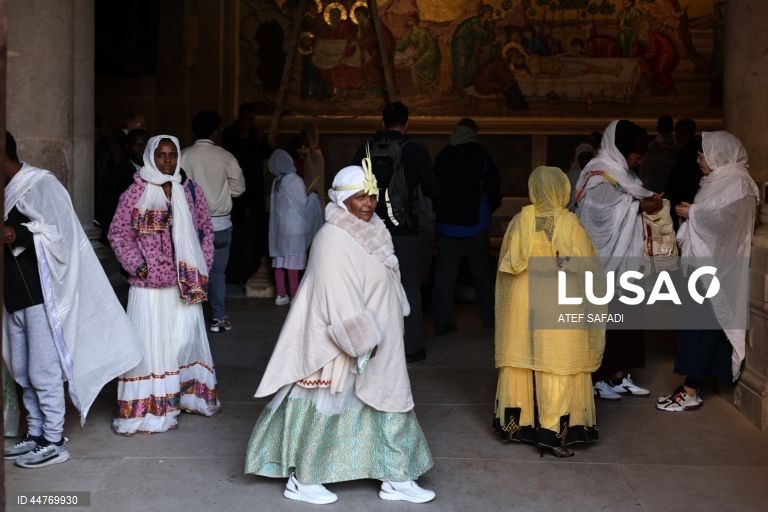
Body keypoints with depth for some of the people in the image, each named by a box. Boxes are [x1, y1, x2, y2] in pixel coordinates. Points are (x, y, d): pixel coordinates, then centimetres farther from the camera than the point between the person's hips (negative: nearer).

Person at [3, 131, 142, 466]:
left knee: (44, 371, -2)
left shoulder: (40, 185, -10)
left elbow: (59, 234, -18)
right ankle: (35, 435, 25)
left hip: (41, 294, -8)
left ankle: (54, 442, 8)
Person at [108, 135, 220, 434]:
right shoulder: (136, 193, -5)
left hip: (186, 282, 4)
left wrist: (203, 265, 4)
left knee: (187, 338, 13)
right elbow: (118, 233, -4)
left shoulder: (191, 191, 6)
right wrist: (137, 266, -10)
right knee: (151, 342, -1)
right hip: (150, 283, -4)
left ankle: (189, 394, 29)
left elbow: (205, 229, 12)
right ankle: (148, 407, 6)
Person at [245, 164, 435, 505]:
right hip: (341, 347, -9)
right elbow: (341, 300, -25)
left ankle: (395, 478, 23)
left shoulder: (370, 231, 7)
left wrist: (375, 338, 14)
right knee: (324, 408, 3)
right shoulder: (334, 240, -21)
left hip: (375, 341, 9)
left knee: (385, 403, 13)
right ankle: (300, 480, 18)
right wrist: (364, 342, -22)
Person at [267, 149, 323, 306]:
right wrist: (313, 197, 10)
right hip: (294, 228, -6)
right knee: (293, 262, -2)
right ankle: (294, 296, 2)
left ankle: (281, 295, 14)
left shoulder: (276, 182, 3)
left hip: (278, 227, 6)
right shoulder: (295, 181, -13)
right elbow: (304, 204, -9)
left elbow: (275, 204, 10)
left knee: (279, 260, 9)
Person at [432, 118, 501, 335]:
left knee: (444, 273, 5)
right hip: (474, 225, -2)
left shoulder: (442, 157, 2)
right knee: (482, 273, 12)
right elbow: (494, 190, -4)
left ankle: (442, 322, 4)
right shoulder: (481, 156, -6)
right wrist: (487, 210, 14)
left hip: (446, 225, 2)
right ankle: (488, 318, 19)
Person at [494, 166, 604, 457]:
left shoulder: (522, 220, -3)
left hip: (523, 302, 3)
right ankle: (553, 433, 2)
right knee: (556, 368, 2)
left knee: (521, 362, 14)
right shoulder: (570, 223, -11)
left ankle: (517, 423, 22)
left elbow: (507, 264, 5)